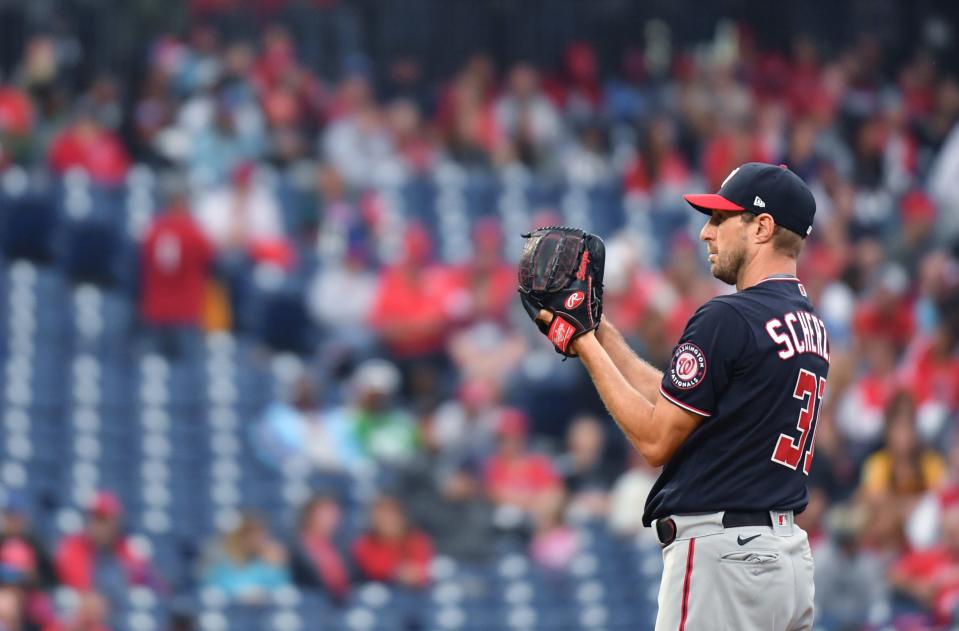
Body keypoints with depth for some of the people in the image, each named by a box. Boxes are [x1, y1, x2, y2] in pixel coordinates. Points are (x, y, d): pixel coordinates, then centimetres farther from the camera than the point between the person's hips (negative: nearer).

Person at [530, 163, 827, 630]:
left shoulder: (728, 319, -14)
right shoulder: (810, 325, 15)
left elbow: (656, 440, -10)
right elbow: (676, 403, 18)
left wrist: (587, 347, -3)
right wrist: (600, 333, 17)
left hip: (720, 554, -10)